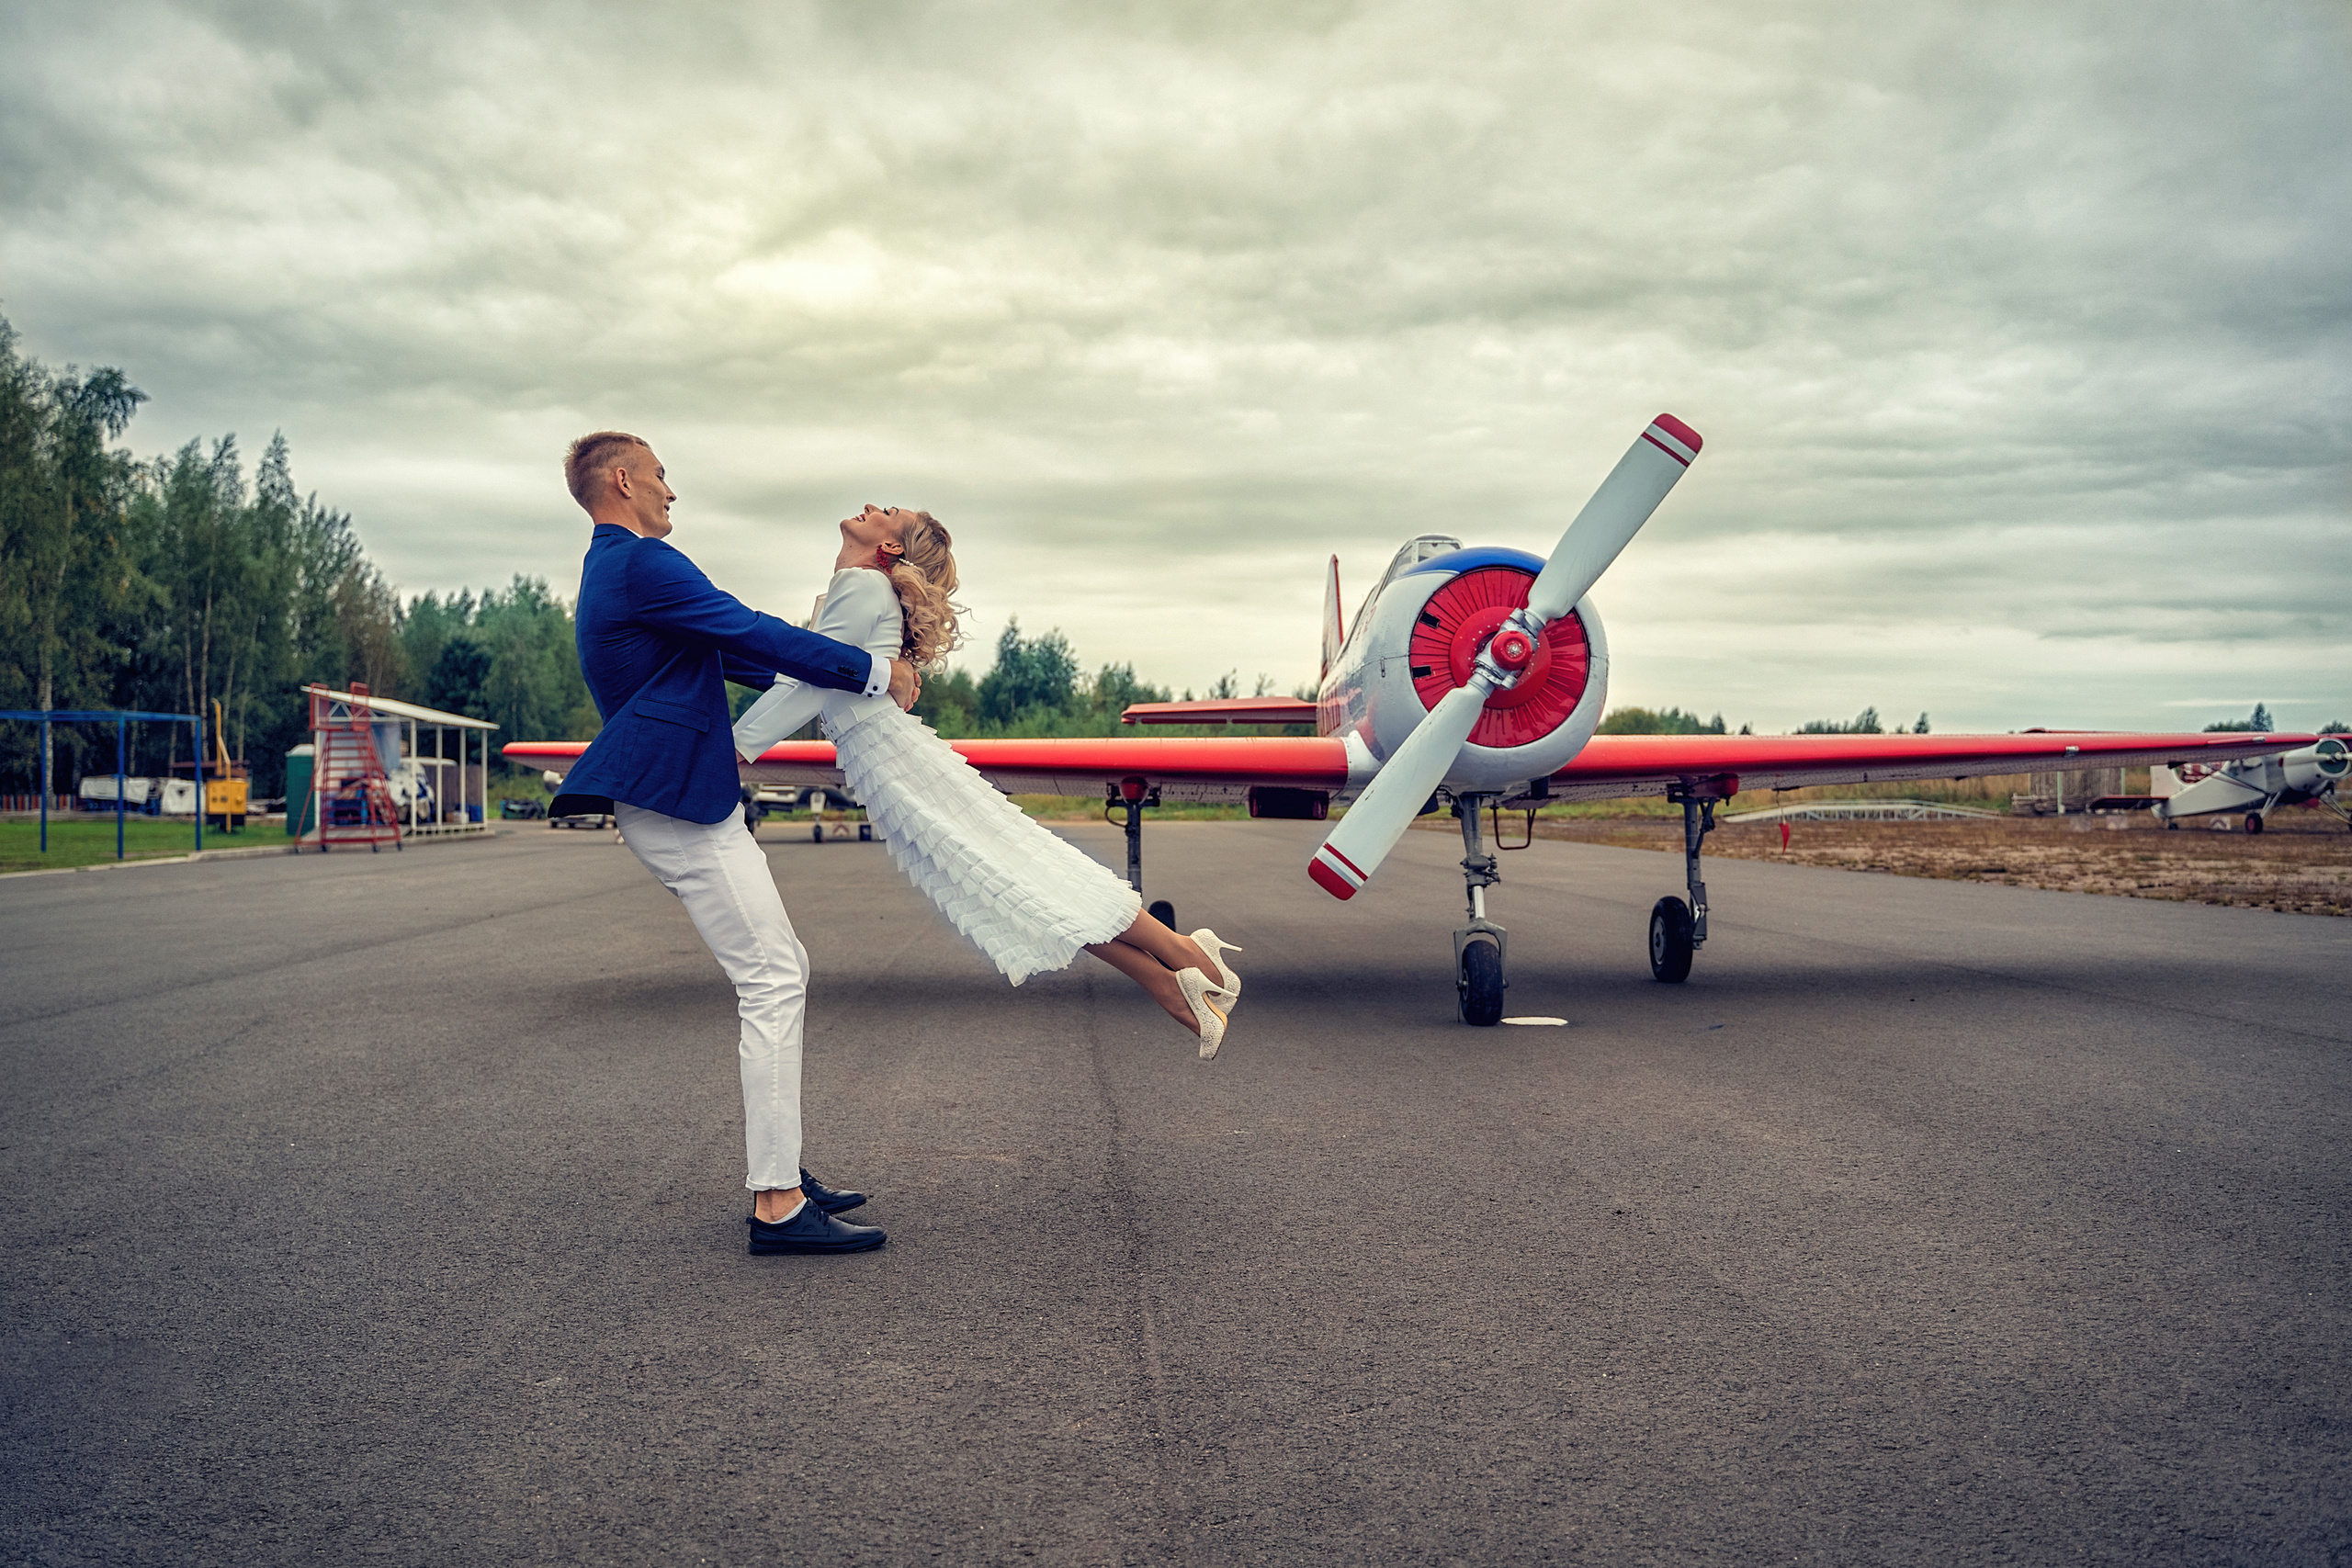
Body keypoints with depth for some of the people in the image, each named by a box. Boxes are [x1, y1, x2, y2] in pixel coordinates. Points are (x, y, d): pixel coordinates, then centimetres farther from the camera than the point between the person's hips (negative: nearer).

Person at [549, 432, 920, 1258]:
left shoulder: (616, 570, 23)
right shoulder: (641, 563, -11)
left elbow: (728, 654, 31)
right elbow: (754, 634, -15)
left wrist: (830, 672, 32)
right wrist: (874, 671, -7)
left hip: (677, 802, 11)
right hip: (677, 803, -11)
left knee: (784, 972, 14)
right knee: (771, 983, -12)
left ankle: (781, 1170, 18)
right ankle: (776, 1205, -11)